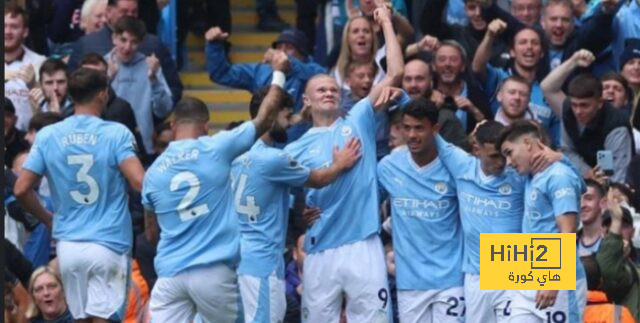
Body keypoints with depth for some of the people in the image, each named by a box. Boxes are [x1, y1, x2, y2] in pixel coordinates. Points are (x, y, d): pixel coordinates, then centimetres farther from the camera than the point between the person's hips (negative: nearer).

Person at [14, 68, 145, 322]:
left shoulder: (47, 136, 3)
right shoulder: (117, 134, -7)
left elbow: (21, 189, 1)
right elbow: (139, 182, -18)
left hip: (68, 245, 4)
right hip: (108, 245, -4)